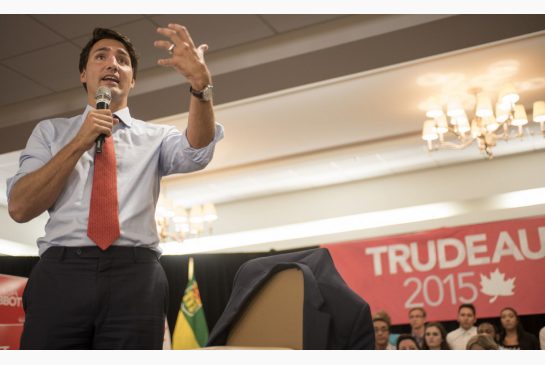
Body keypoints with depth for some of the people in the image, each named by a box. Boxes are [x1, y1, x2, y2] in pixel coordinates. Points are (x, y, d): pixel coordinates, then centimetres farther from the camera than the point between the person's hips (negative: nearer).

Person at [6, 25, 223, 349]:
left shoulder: (155, 136, 15)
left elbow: (197, 152, -8)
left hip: (136, 277, 0)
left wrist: (201, 83, -25)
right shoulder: (51, 130, 17)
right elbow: (19, 208, 4)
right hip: (60, 273, 0)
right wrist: (78, 144, -4)